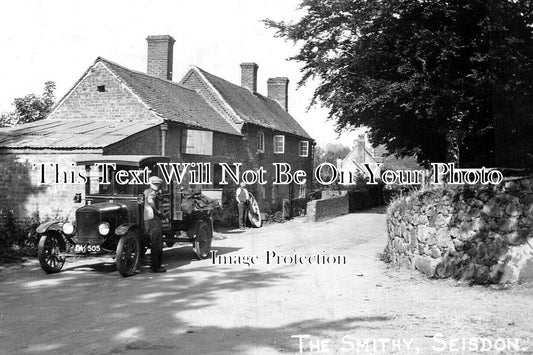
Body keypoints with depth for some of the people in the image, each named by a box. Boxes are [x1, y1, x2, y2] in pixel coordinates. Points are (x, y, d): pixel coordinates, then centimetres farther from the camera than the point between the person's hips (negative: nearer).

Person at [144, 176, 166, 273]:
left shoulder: (147, 191, 18)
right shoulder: (152, 192, -11)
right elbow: (150, 200, -32)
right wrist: (157, 211, -21)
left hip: (147, 220, 10)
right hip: (153, 218, -10)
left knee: (155, 243, 17)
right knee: (157, 244, -7)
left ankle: (154, 265, 23)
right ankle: (155, 267, -5)